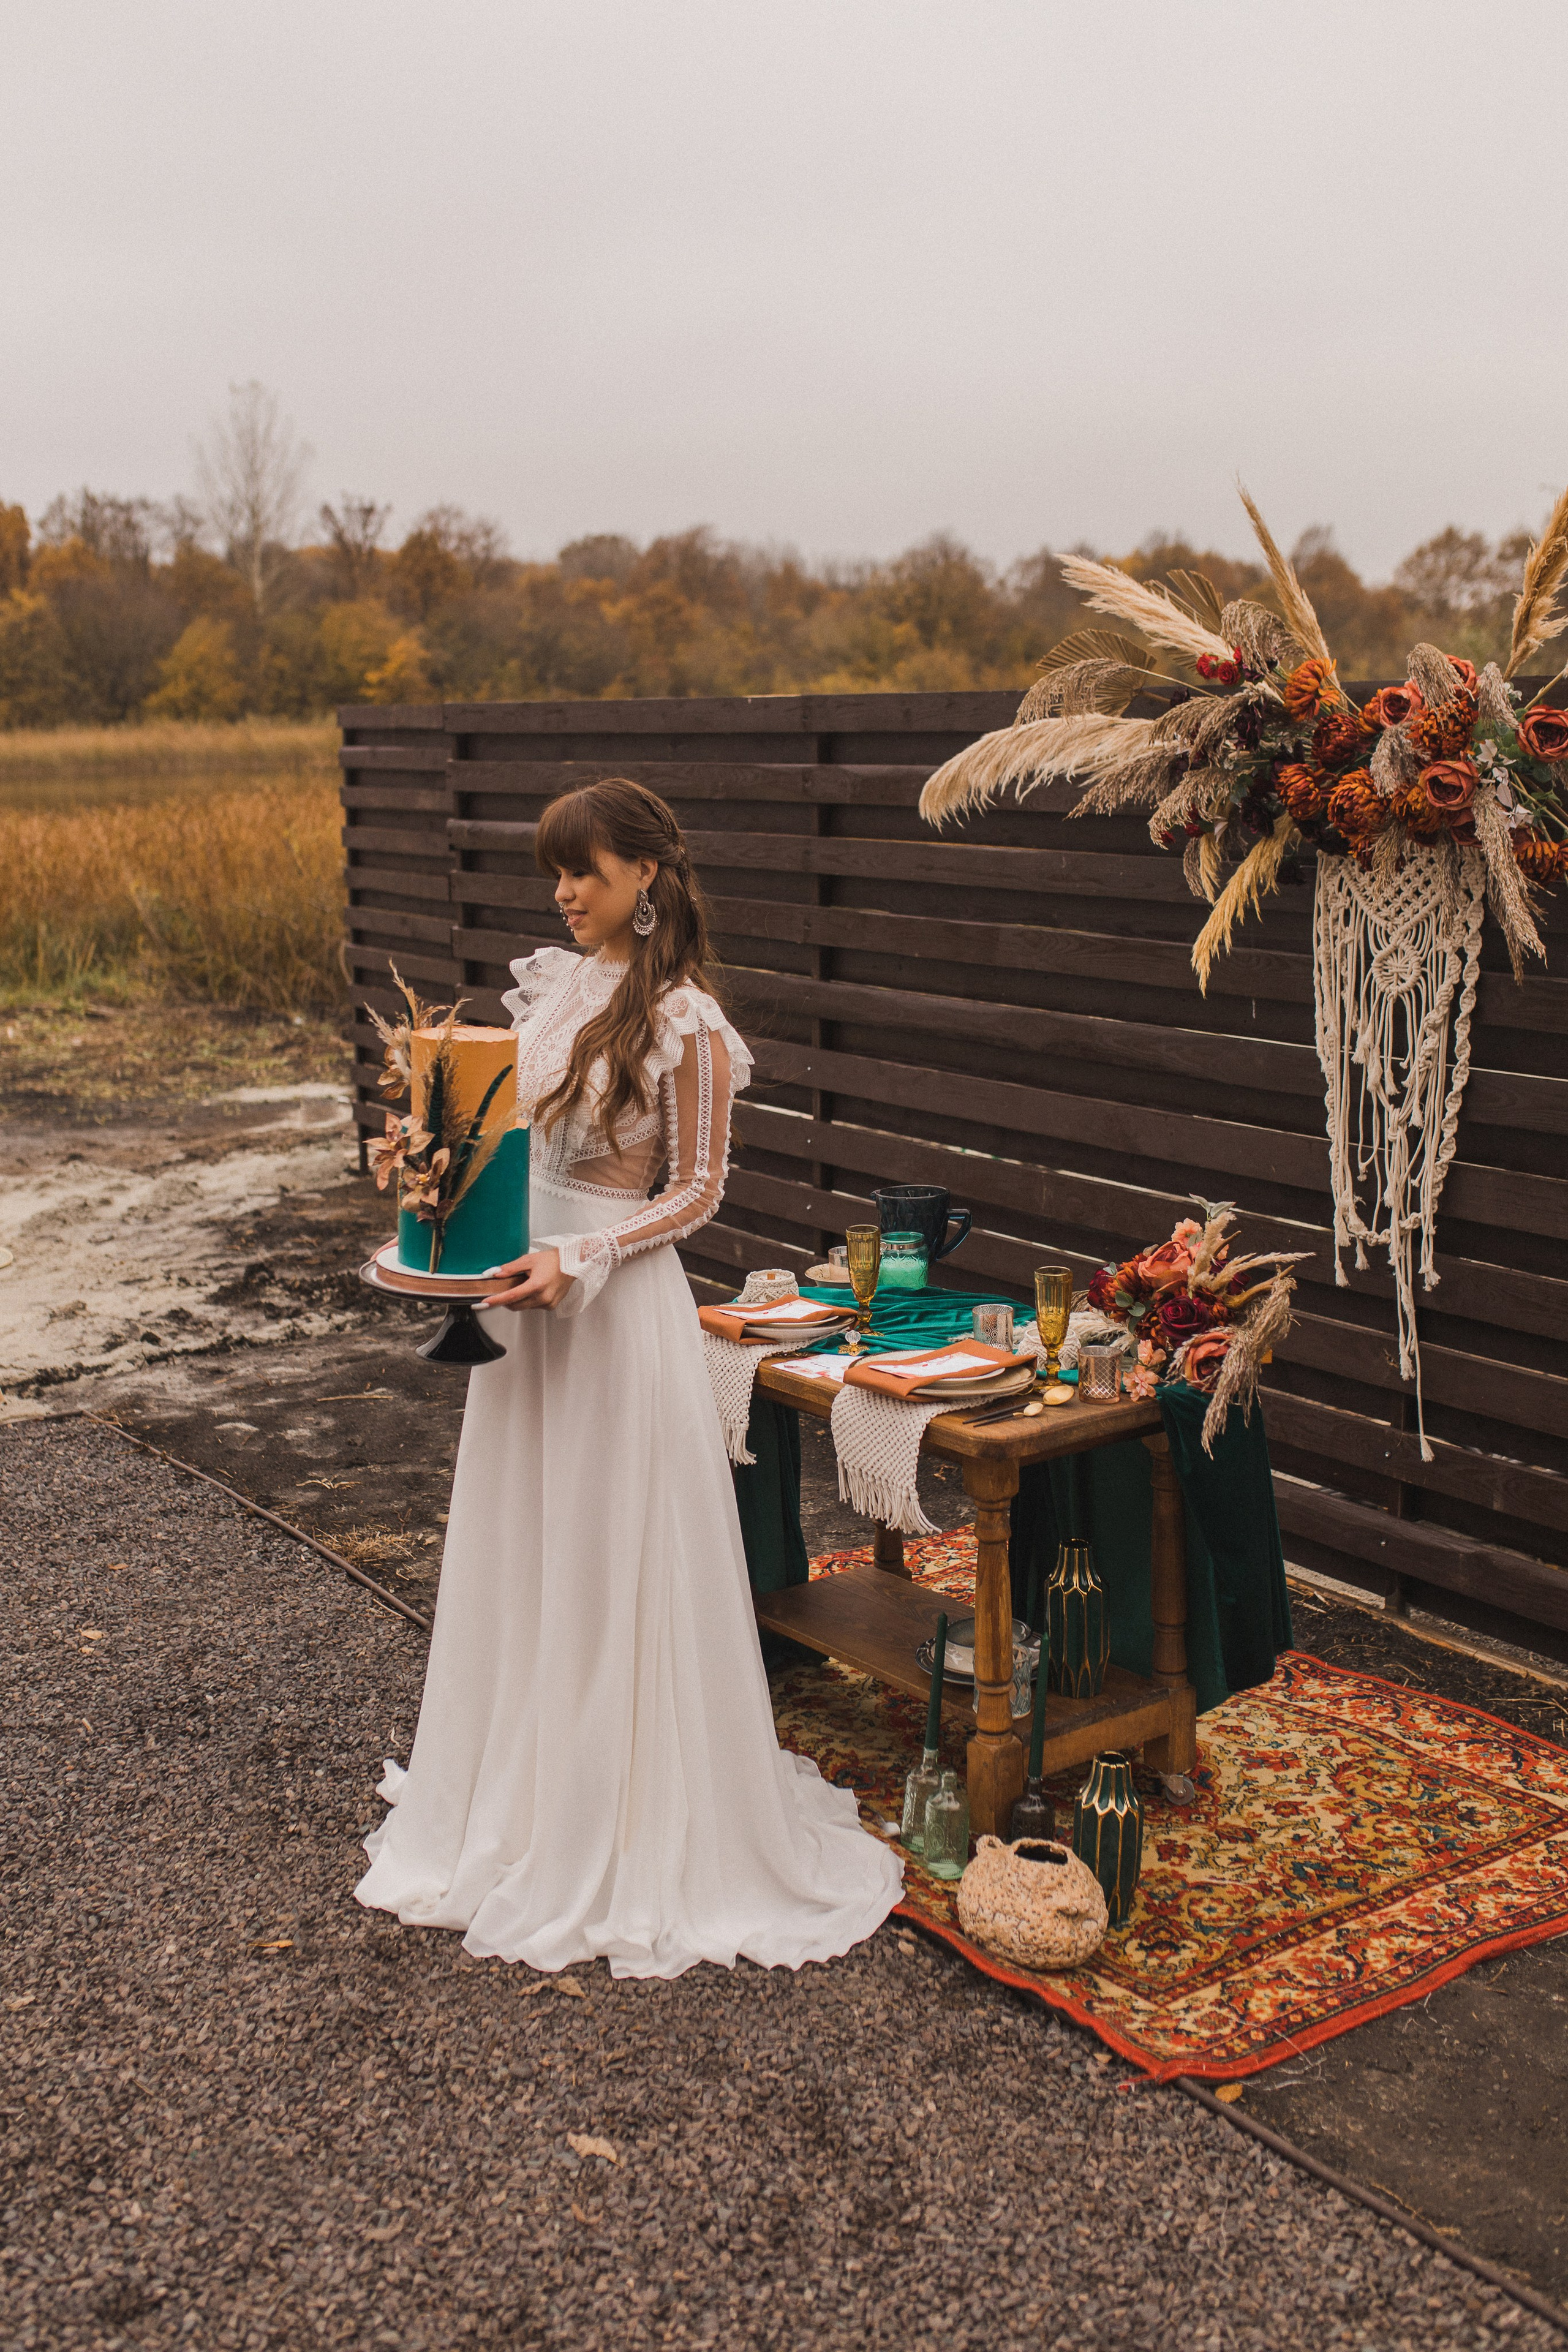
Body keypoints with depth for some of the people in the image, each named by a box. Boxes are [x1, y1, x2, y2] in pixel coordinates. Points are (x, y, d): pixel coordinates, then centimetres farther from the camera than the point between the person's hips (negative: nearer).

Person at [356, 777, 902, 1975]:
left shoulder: (686, 1020, -14)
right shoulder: (550, 982, 7)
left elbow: (699, 1189, -11)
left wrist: (578, 1259, -21)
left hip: (618, 1295, -7)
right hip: (522, 1279, 7)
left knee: (616, 1556, 2)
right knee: (521, 1549, 15)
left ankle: (636, 1829, 19)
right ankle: (521, 1799, 32)